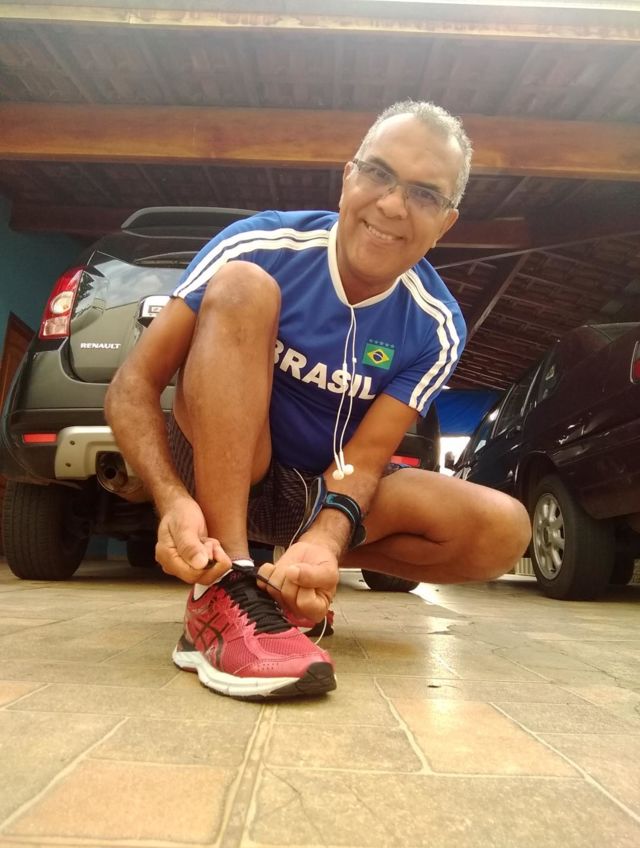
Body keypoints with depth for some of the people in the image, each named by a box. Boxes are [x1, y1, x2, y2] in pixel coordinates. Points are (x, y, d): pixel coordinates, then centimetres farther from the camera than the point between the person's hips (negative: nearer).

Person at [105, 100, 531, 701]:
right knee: (241, 288, -27)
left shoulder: (435, 328, -10)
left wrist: (324, 542, -36)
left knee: (502, 529, -18)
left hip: (321, 491, 3)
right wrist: (173, 500, -35)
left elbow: (363, 457, -14)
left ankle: (288, 570, -4)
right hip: (213, 466, -2)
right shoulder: (261, 246, -16)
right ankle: (225, 590, -33)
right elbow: (133, 385, -18)